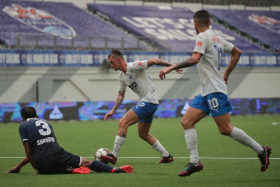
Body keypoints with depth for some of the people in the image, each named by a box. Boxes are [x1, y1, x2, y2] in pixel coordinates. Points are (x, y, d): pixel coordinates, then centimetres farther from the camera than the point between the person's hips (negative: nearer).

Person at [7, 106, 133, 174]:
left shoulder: (23, 126, 12)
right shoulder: (44, 122, 29)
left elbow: (29, 151, 4)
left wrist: (36, 168, 17)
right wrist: (18, 167, 40)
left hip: (43, 163, -4)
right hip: (58, 154, 4)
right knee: (86, 163, 10)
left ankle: (71, 170, -8)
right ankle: (115, 169, -13)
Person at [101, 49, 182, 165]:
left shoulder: (133, 67, -14)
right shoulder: (121, 77, 13)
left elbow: (153, 61, -16)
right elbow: (120, 96, 20)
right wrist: (112, 111, 9)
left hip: (149, 102, -10)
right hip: (144, 103, 10)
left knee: (123, 123, -16)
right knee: (143, 134, 17)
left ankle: (113, 156, -15)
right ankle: (167, 156, 23)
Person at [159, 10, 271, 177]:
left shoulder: (203, 37, -11)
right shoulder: (217, 38, 16)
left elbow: (194, 59, -24)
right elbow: (237, 52, 25)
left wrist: (171, 67, -22)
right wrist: (226, 74, 29)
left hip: (214, 90, -9)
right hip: (206, 92, 9)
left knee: (225, 129, -8)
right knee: (187, 122, 1)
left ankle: (261, 150, 3)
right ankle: (195, 162, -5)